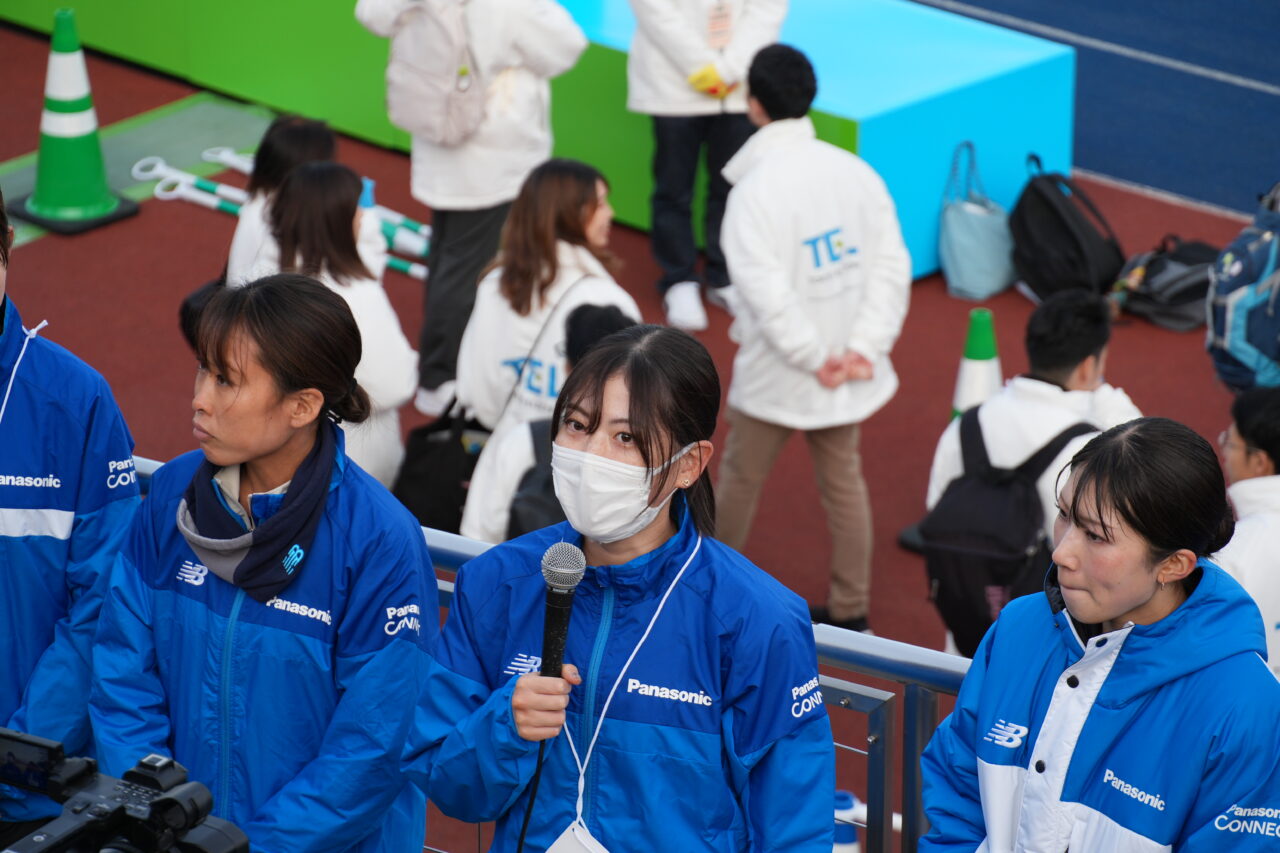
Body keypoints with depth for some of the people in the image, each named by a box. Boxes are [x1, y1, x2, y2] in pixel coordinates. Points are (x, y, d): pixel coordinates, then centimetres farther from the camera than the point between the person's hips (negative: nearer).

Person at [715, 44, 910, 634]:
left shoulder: (756, 189, -21)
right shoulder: (856, 172, -3)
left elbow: (767, 292, -25)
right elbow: (892, 265, -4)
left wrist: (816, 359, -15)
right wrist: (864, 348, -7)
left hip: (775, 375, -5)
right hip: (847, 374, 5)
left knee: (741, 476, 16)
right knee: (843, 480, 17)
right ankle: (850, 610, 24)